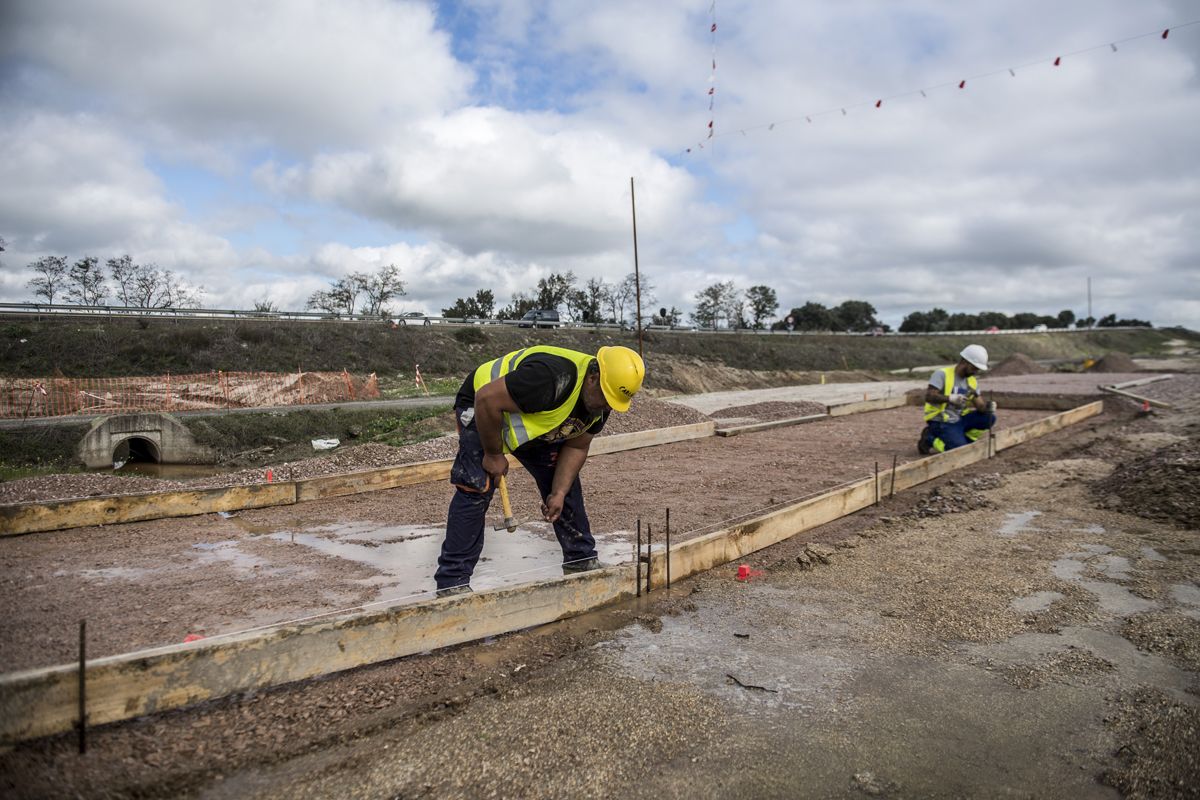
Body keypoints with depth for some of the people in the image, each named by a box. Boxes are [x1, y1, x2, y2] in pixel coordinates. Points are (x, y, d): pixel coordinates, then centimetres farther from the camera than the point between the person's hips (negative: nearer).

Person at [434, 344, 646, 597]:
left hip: (535, 422, 8)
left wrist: (559, 494, -14)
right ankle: (452, 581, -11)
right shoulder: (550, 378, -40)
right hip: (481, 408, -7)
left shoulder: (601, 399, -13)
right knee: (476, 489, -18)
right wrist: (494, 454, -25)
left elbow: (576, 448, -3)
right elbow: (487, 399, -37)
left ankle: (581, 560, 16)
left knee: (565, 481, 2)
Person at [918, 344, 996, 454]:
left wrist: (988, 407, -21)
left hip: (959, 420, 7)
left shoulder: (972, 381, 8)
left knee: (989, 418, -6)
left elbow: (980, 406, 3)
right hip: (941, 422, -7)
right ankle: (929, 440, -2)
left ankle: (963, 440, 5)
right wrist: (950, 398, -40)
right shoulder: (942, 374, -13)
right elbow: (929, 397, -25)